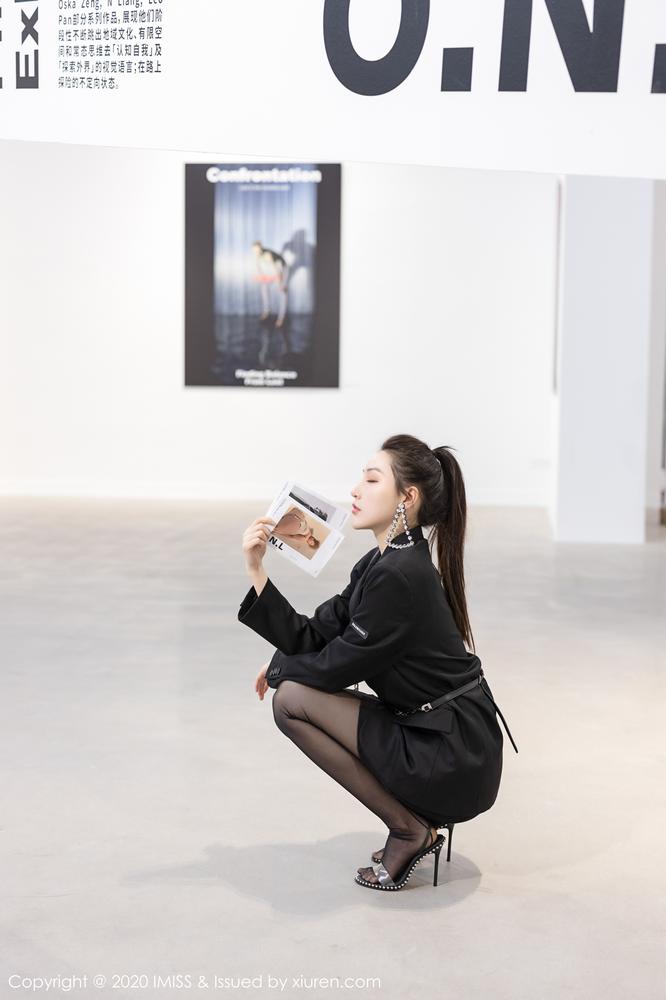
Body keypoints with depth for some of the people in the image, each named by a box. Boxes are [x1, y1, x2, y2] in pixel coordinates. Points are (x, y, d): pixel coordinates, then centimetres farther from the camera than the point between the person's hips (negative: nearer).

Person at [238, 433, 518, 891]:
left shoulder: (399, 576, -21)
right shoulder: (380, 563, 8)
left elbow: (337, 667, -14)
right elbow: (314, 637, 5)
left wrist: (277, 668, 5)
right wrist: (257, 570, -1)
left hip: (454, 763, -9)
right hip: (453, 750, 9)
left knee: (292, 700, -8)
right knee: (295, 690, 15)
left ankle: (408, 829, -1)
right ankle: (418, 822, 13)